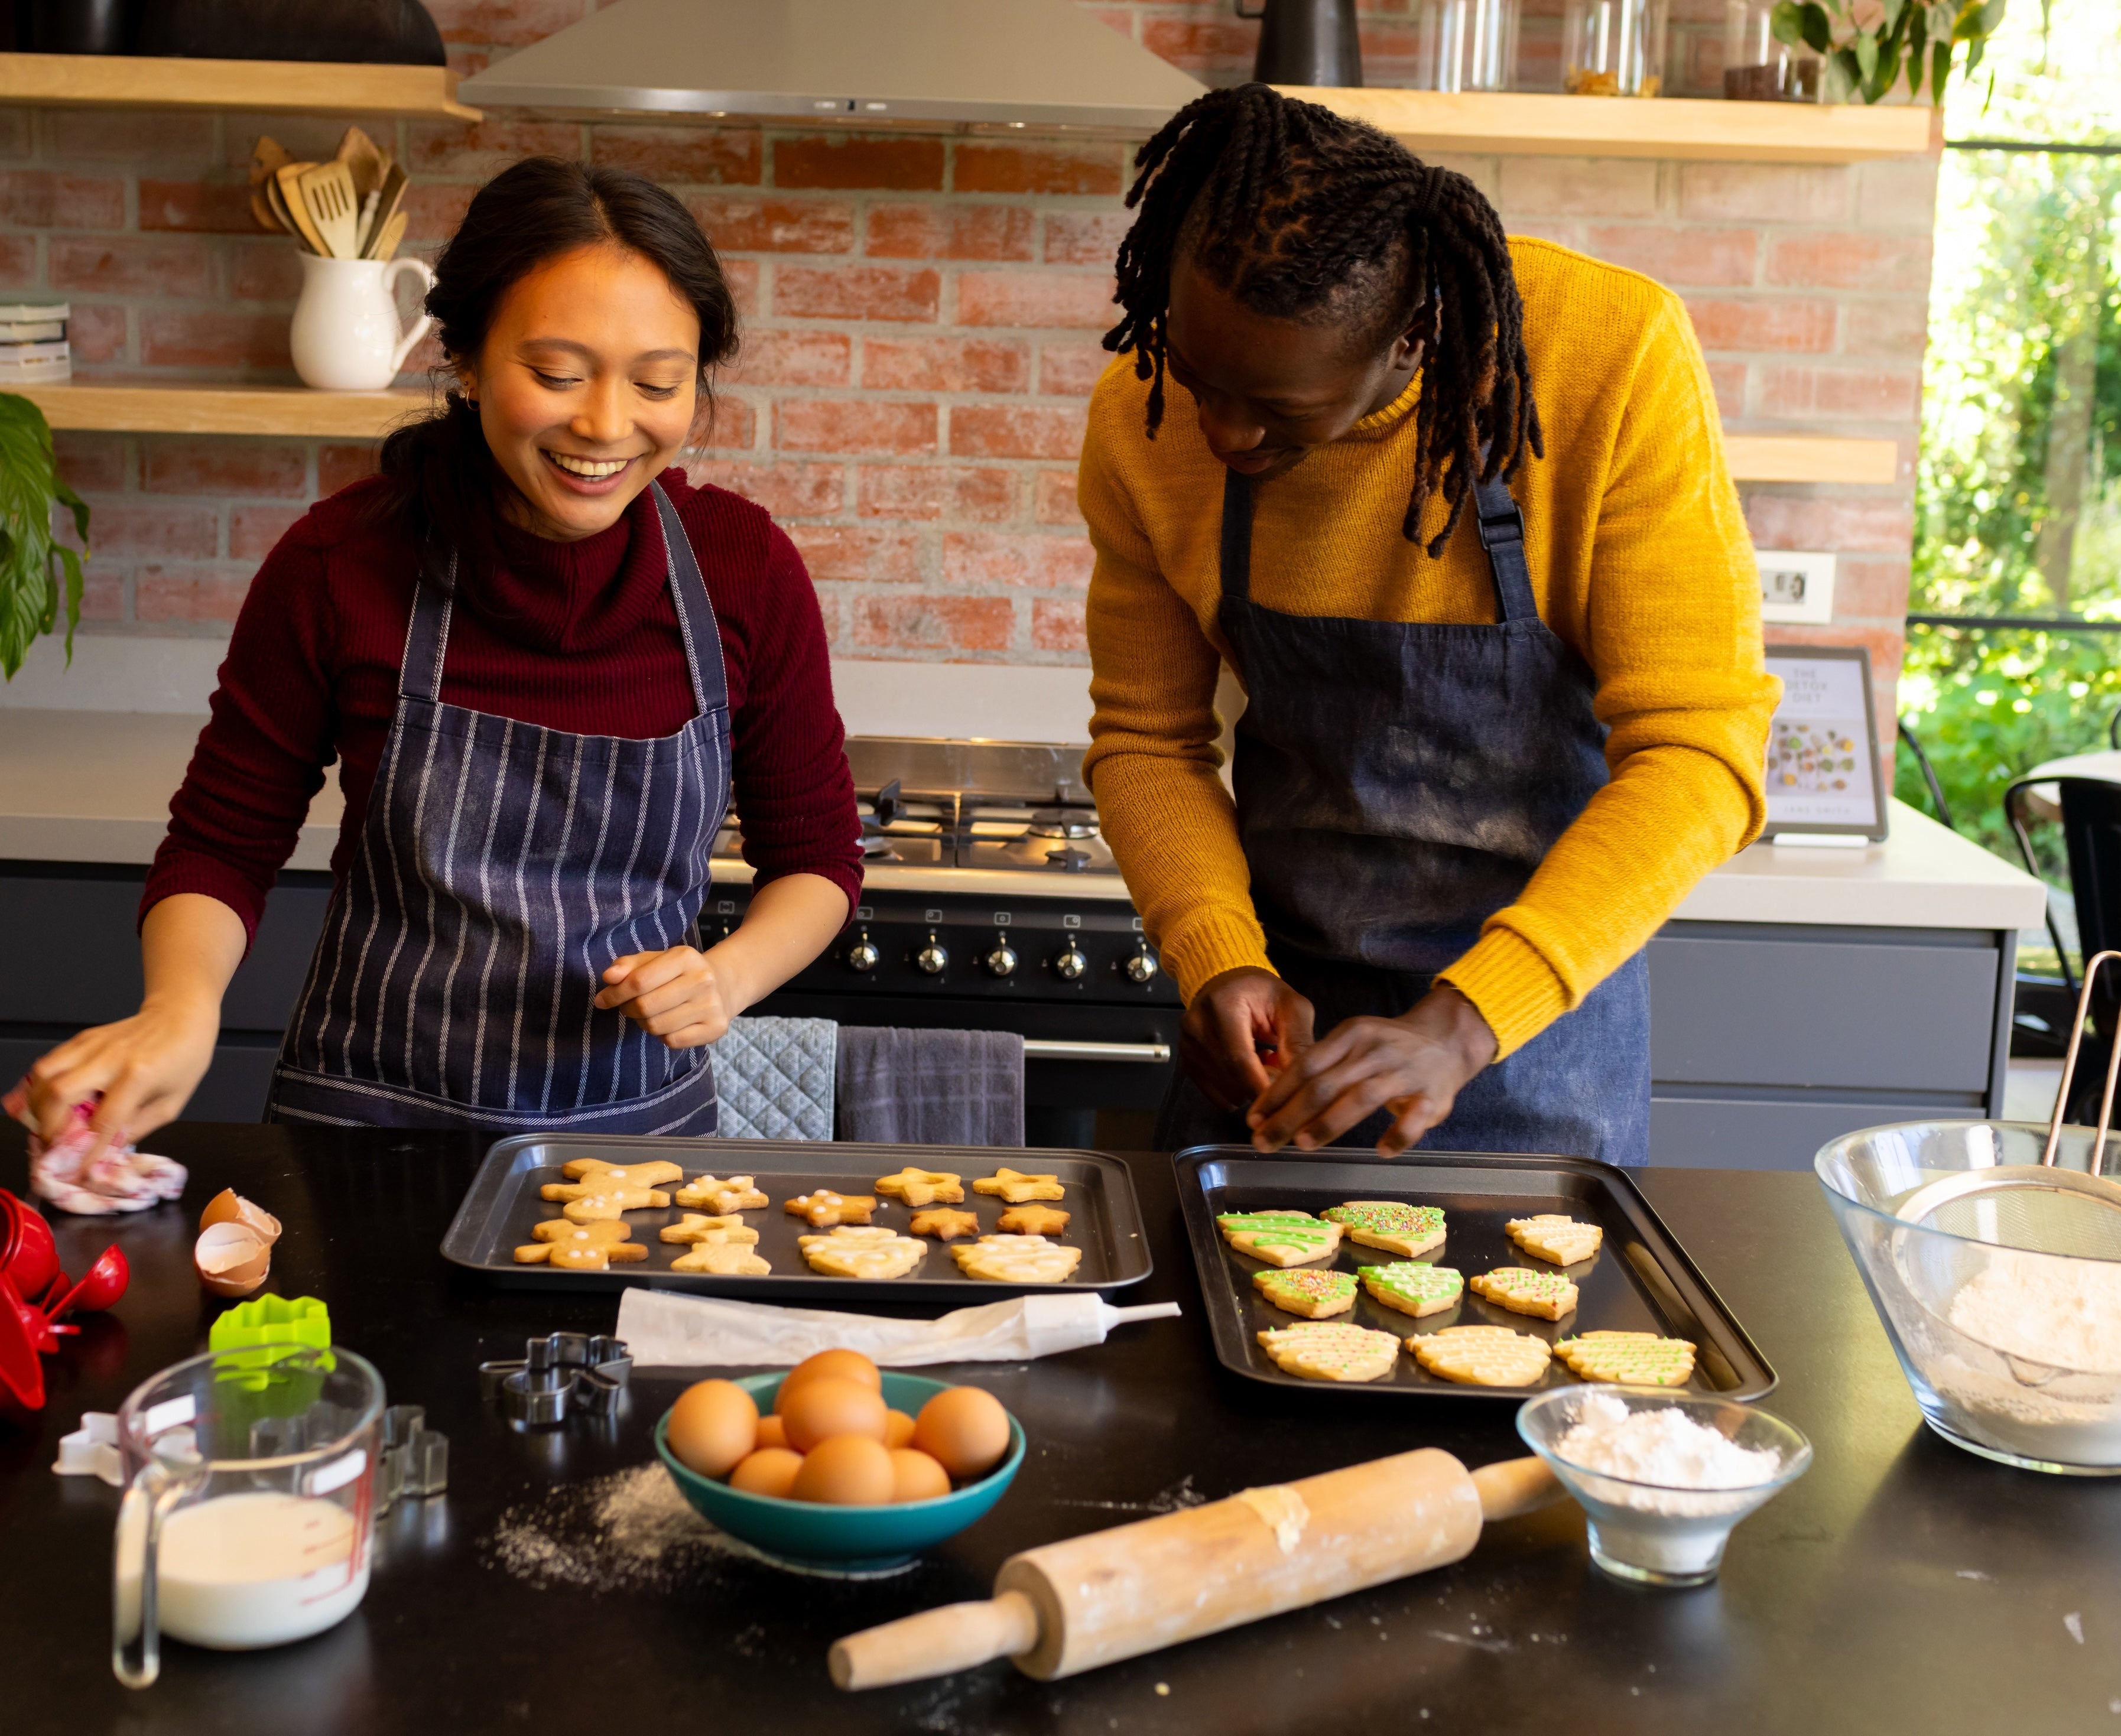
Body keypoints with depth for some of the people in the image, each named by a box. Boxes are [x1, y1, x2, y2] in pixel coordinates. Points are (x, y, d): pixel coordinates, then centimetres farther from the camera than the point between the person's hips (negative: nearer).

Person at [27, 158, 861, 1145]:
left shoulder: (746, 570, -9)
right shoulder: (340, 562, -13)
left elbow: (814, 854, 3)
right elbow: (221, 844, -2)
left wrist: (727, 977, -16)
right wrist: (182, 1007, -22)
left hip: (642, 1127, 1)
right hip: (370, 1127, -1)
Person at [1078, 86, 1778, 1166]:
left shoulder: (1615, 356, -23)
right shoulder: (1145, 415, -13)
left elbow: (1699, 757, -23)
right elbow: (1146, 741, -1)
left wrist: (1463, 1025, -32)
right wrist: (1222, 959, -19)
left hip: (1541, 994, -2)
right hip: (1282, 1002, 3)